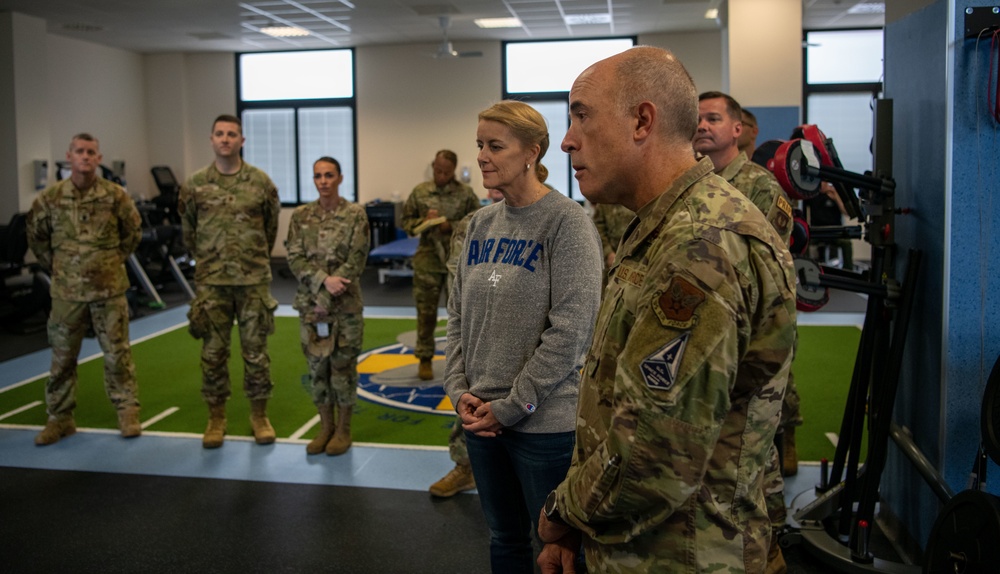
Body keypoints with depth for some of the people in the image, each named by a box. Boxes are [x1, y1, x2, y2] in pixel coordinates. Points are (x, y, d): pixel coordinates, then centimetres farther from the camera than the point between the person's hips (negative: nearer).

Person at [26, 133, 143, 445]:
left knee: (117, 353, 4)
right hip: (66, 291, 2)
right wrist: (53, 265, 11)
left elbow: (133, 232, 11)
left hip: (109, 288, -1)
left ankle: (127, 412, 15)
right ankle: (60, 418, 20)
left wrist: (115, 260, 8)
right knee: (62, 356, 8)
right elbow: (36, 236, 14)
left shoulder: (115, 195, -2)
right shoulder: (50, 197, 0)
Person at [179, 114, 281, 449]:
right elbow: (187, 229, 13)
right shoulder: (195, 184, 1)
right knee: (213, 352, 6)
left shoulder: (260, 181, -1)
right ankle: (216, 417, 19)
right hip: (210, 281, 1)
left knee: (256, 350, 6)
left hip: (254, 279, 0)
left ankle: (259, 415, 19)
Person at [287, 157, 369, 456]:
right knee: (317, 365, 9)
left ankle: (343, 429, 17)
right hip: (310, 302, 3)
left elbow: (356, 260, -10)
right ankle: (325, 426, 23)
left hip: (345, 304, -3)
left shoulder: (355, 214, -4)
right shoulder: (300, 215, 5)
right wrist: (324, 279, -18)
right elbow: (294, 258, -1)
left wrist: (327, 299, -16)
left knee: (343, 364, 3)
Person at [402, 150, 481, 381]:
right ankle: (425, 359, 18)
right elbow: (406, 221, 9)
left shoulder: (466, 193, 0)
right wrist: (423, 222, -11)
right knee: (426, 311, 5)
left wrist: (452, 226, -14)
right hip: (428, 258, 1)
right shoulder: (420, 192, 5)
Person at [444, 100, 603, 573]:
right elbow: (458, 313, 11)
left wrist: (511, 406, -15)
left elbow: (570, 330, -17)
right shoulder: (481, 223, 7)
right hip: (481, 418, 6)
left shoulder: (566, 222, -12)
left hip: (545, 421, -6)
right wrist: (459, 388, -2)